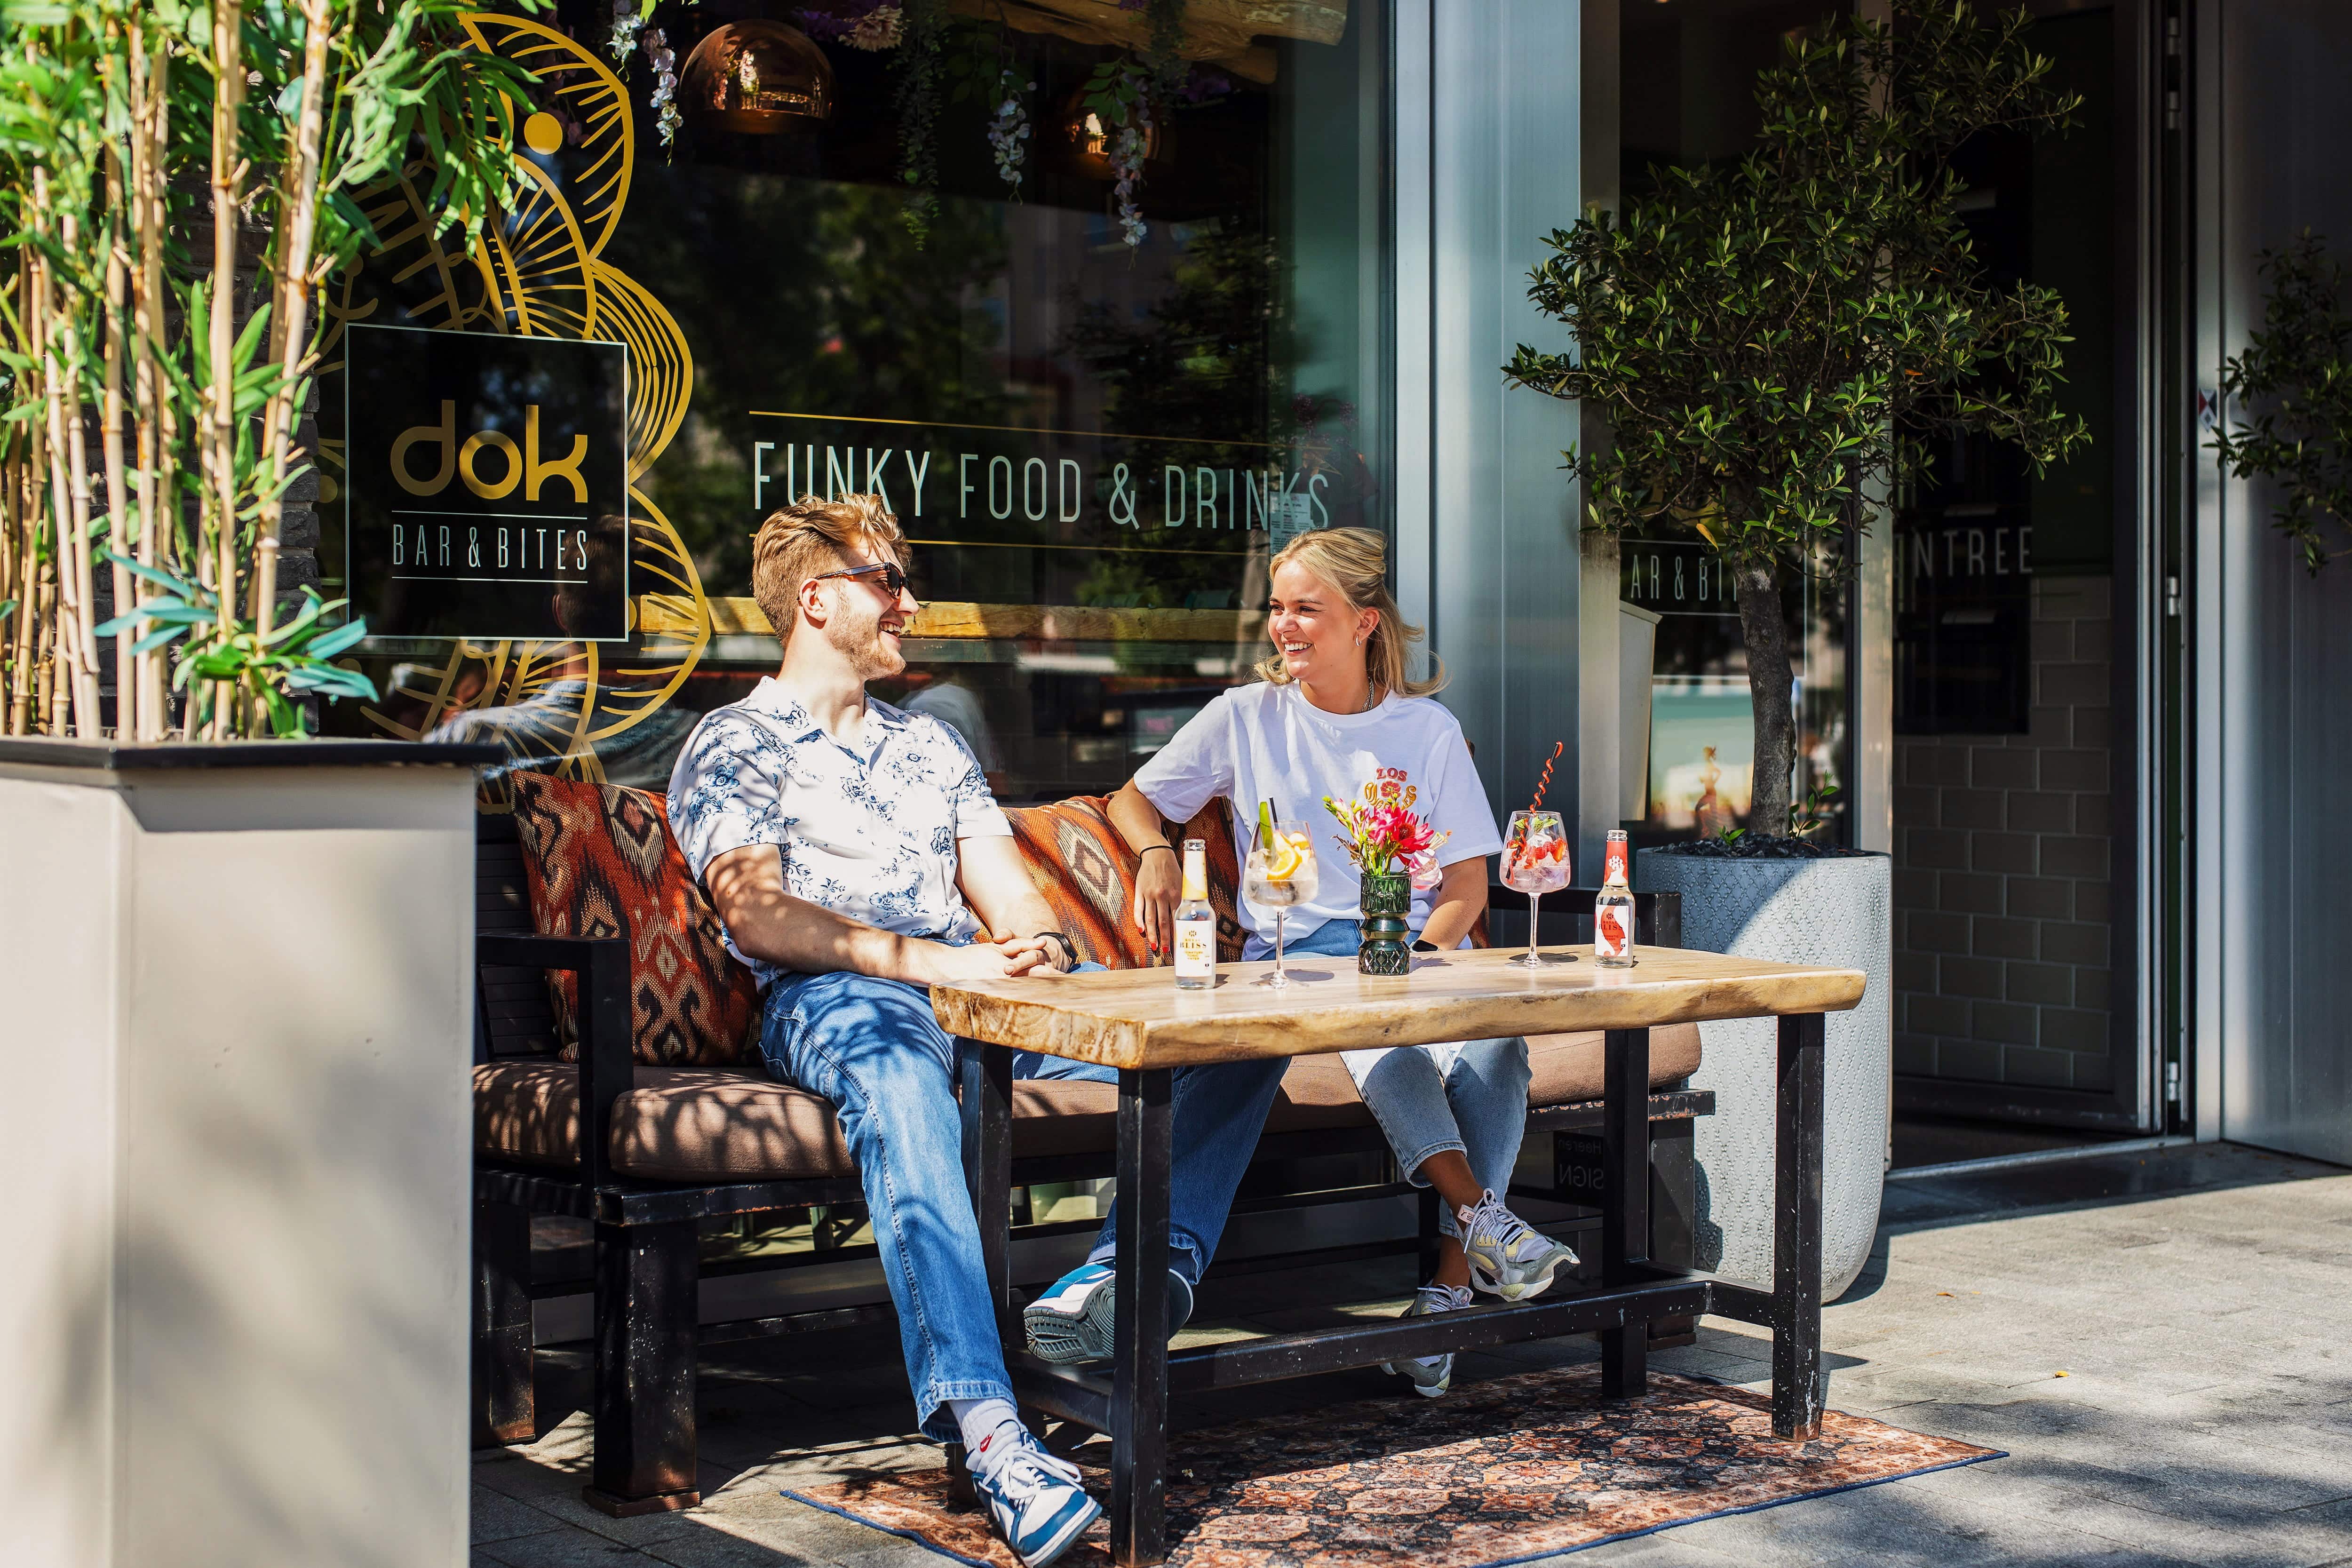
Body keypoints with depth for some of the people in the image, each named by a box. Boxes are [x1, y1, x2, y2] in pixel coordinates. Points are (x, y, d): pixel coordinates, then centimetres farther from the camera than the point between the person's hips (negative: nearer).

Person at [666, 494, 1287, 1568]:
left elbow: (1011, 897, 20)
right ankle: (985, 1425, -55)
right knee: (900, 1083, -44)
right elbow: (757, 916, -6)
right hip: (837, 999, -6)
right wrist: (930, 959, -19)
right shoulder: (732, 747, 12)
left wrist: (1033, 949, -7)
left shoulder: (931, 746, 30)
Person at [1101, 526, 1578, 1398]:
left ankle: (1452, 1285, -38)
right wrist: (1154, 852, -2)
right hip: (1297, 955, -1)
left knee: (1495, 1036, -34)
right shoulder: (1246, 718, 12)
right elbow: (1133, 798, 22)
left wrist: (1415, 956, -10)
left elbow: (1466, 886, 10)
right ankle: (1482, 1217, -48)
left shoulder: (1428, 730, 12)